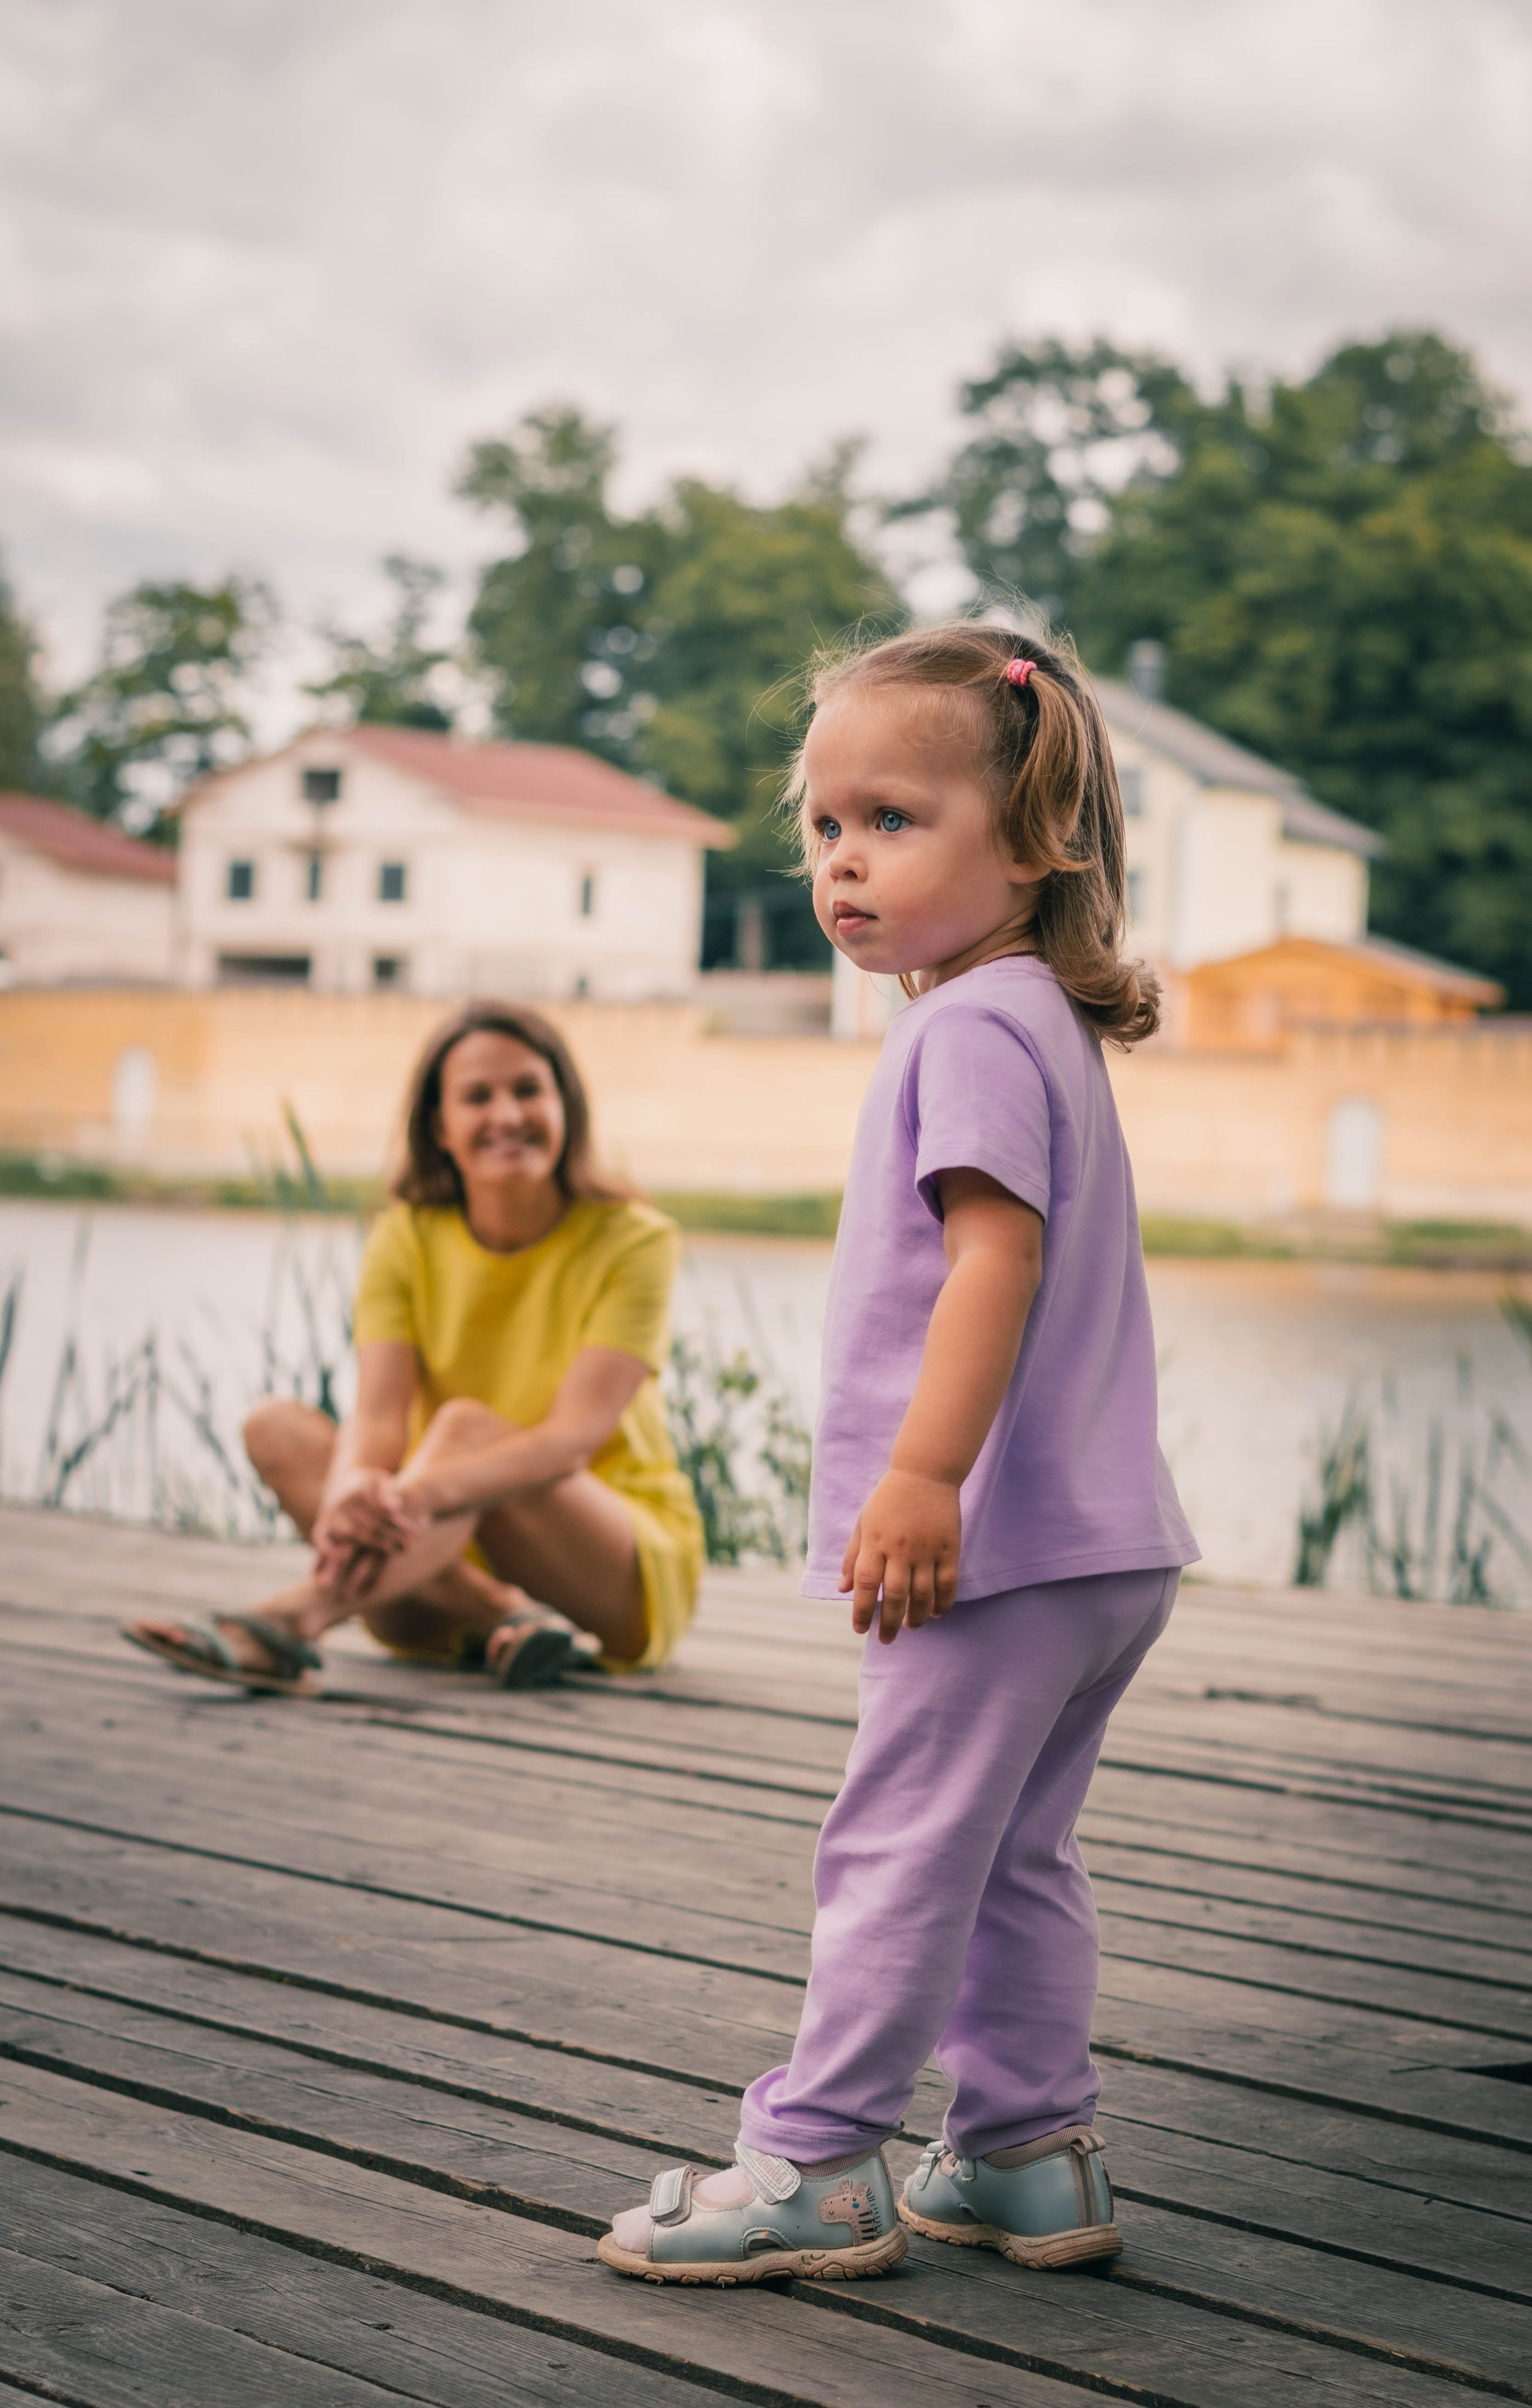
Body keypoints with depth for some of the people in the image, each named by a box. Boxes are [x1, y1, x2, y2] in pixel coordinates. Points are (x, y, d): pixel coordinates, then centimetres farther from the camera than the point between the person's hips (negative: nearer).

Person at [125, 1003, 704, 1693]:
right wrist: (351, 1489, -43)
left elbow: (575, 1435, -26)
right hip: (451, 1553, 4)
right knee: (278, 1427, -18)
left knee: (467, 1425, -31)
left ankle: (295, 1618, -52)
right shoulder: (407, 1240, -2)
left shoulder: (631, 1241, -12)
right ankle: (498, 1616, -35)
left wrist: (421, 1491, -44)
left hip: (631, 1572, -4)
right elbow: (378, 1417, -17)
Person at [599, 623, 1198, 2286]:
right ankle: (1032, 2153, 22)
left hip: (1004, 1542, -10)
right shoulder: (1037, 1021, 18)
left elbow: (996, 1250, -25)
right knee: (1013, 1853, 16)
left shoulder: (972, 1025, -14)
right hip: (1095, 1543, 10)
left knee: (900, 1846, -3)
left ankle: (817, 2165, 5)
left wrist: (923, 1474, -30)